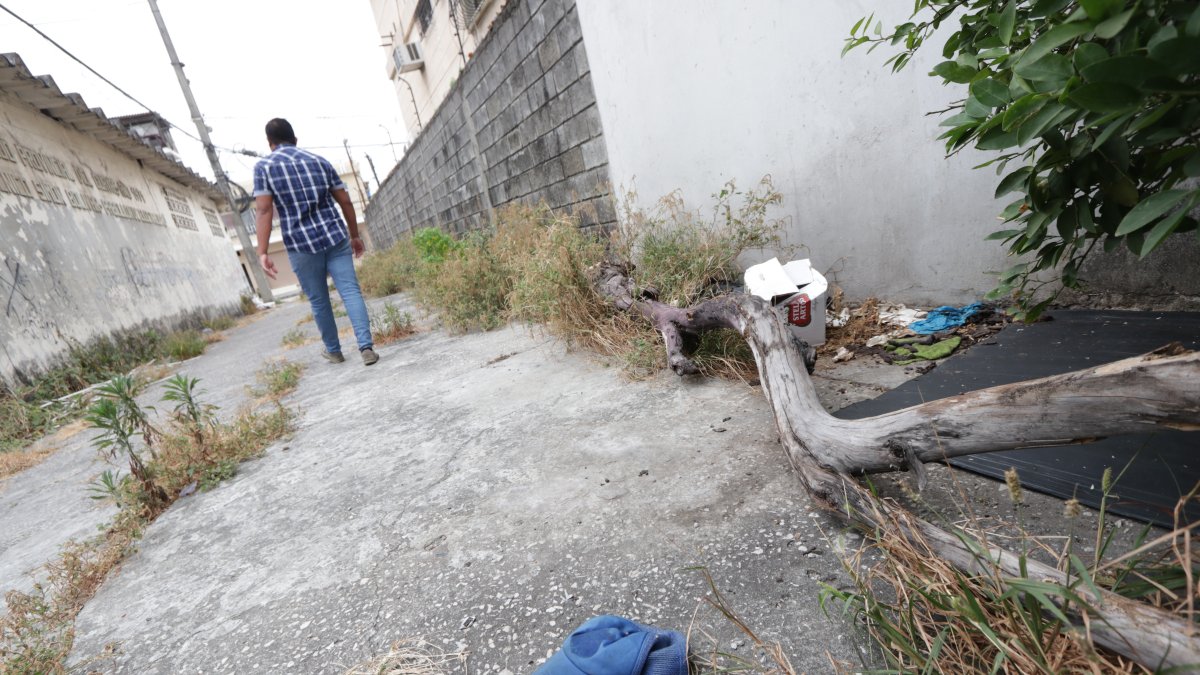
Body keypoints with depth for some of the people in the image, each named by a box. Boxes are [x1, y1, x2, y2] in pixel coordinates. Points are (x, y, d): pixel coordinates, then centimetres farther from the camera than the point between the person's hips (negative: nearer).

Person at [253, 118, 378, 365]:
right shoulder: (319, 160, 11)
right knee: (350, 291, -5)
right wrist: (355, 235, 18)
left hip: (301, 244, -1)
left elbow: (264, 210, -7)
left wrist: (262, 252, -9)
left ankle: (333, 350, 25)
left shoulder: (263, 166, 3)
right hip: (336, 237, 1)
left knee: (319, 301, 12)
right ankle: (366, 347, -18)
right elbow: (345, 201, 10)